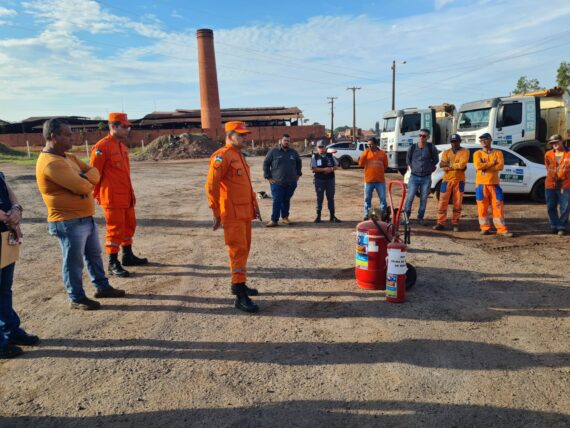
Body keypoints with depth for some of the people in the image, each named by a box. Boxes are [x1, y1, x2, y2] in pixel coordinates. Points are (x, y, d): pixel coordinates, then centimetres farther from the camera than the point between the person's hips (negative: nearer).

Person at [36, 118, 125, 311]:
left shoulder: (68, 157, 11)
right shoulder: (51, 163, -22)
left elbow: (93, 172, 7)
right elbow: (82, 187, -27)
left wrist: (84, 179, -16)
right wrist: (87, 182, -3)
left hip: (86, 218, 10)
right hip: (69, 222, -10)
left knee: (94, 254, 20)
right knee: (74, 261, 4)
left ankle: (102, 287, 35)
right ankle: (77, 298, 19)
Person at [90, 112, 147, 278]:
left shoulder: (123, 146, 13)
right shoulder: (102, 147, -14)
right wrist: (96, 194, -7)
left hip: (126, 197, 9)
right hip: (112, 198, -9)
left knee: (129, 225, 16)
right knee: (115, 229, -3)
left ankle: (128, 256, 31)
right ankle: (113, 264, 6)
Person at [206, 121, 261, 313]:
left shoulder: (240, 156, 18)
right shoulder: (222, 156, -12)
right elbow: (211, 186, -17)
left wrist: (254, 205, 20)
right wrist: (216, 213, -17)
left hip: (246, 212, 9)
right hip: (233, 214, -9)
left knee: (244, 248, 15)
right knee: (238, 250, -10)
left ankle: (238, 284, 29)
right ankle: (240, 296, -7)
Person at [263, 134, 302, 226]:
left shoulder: (293, 152, 10)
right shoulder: (273, 151, -1)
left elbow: (299, 163, 26)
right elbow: (266, 164, 2)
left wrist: (298, 174, 17)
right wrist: (268, 177, -3)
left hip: (291, 183, 3)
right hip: (277, 183, -3)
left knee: (286, 201, 10)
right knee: (277, 201, -5)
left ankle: (285, 217, 22)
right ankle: (274, 220, 0)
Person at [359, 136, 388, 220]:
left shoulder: (382, 153, 2)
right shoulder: (366, 153, 3)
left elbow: (385, 165, 12)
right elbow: (360, 164, -7)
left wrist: (378, 171, 4)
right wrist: (365, 154, -14)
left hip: (380, 180, 0)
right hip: (368, 180, 0)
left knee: (383, 198, 4)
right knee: (367, 198, 6)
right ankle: (367, 214, 16)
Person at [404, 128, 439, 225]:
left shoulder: (431, 148, -3)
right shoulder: (412, 147, 0)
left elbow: (435, 160, 12)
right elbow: (408, 159, 16)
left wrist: (430, 168, 9)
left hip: (426, 178, 0)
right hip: (414, 177, 0)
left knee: (423, 199, 6)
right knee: (409, 198, -4)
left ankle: (420, 218, 16)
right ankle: (406, 216, 4)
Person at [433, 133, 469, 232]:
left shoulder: (464, 152, 2)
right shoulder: (446, 152, 10)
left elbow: (462, 164, -15)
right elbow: (442, 166, -5)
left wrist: (448, 164, -9)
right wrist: (457, 166, -14)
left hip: (459, 180, -2)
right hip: (447, 180, 2)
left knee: (457, 203, 3)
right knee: (443, 202, -2)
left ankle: (455, 223, 11)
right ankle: (440, 223, 2)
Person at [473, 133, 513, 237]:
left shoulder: (498, 153, 8)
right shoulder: (477, 153, 6)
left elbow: (500, 166, -8)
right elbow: (478, 166, -12)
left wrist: (485, 166, -13)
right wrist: (492, 163, -9)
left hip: (494, 184, 0)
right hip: (481, 184, 0)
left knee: (498, 206, -1)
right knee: (482, 207, 1)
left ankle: (502, 229, 3)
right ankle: (485, 228, 11)